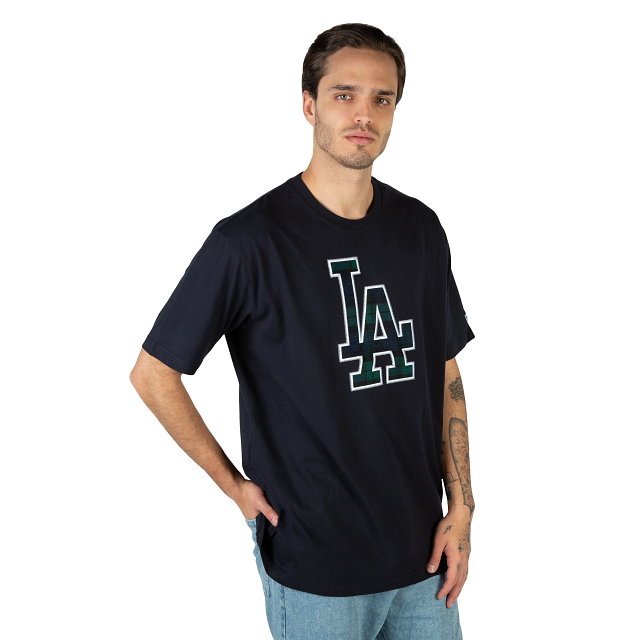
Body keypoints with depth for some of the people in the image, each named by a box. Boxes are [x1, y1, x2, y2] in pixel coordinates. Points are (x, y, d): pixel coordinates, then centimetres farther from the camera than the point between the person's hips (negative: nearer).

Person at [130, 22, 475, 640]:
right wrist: (234, 484, -5)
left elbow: (445, 376, 8)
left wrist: (461, 509, 4)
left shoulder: (420, 229, 2)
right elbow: (153, 374, -8)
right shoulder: (249, 240, -14)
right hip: (313, 567, -4)